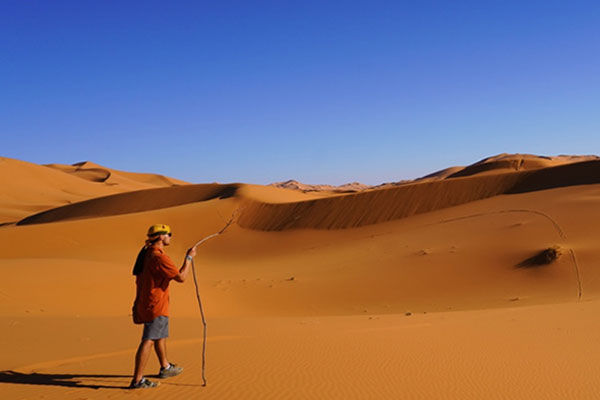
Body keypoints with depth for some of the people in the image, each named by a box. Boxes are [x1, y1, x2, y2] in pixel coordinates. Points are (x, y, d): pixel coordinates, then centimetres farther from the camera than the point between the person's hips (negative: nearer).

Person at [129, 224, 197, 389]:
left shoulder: (147, 253, 10)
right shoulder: (159, 257, -22)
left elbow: (139, 279, 17)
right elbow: (181, 277, -21)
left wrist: (138, 302, 24)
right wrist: (189, 257, -9)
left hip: (145, 302, 11)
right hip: (156, 306, -11)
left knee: (161, 336, 24)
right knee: (148, 341, -7)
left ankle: (165, 368, 40)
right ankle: (137, 380, -4)